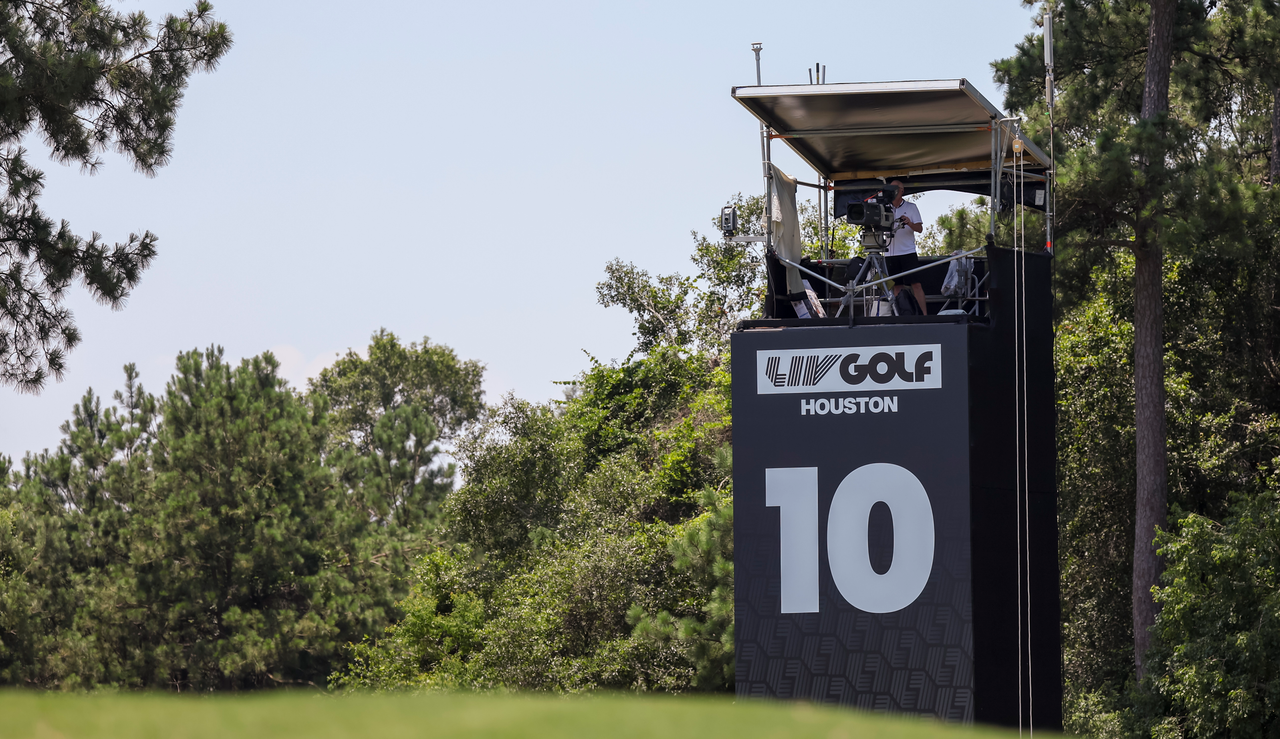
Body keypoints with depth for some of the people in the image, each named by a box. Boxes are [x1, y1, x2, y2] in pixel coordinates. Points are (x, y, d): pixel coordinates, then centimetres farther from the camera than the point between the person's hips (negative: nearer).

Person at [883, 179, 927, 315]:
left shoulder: (911, 207, 6)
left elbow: (920, 228, 1)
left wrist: (910, 223, -21)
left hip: (908, 253, -3)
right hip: (890, 254, 3)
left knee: (916, 284, -9)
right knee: (896, 286, 3)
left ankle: (924, 314, -11)